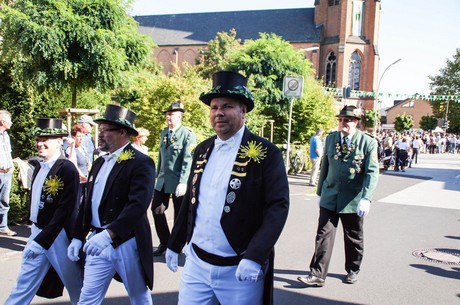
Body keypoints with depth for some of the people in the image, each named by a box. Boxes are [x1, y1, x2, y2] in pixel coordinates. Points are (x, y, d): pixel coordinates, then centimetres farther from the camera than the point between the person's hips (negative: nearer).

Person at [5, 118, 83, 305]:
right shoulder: (39, 168, 9)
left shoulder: (66, 168, -17)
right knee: (25, 283, 15)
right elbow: (36, 202, 15)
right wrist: (34, 233, 12)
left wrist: (41, 240, -20)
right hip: (37, 233, 7)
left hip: (58, 236, -7)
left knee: (76, 287, 8)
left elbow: (65, 209, -21)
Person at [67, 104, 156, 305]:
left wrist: (108, 234, -32)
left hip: (127, 244, -6)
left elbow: (138, 204, -25)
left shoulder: (141, 163, -13)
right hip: (98, 242, 6)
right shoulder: (99, 163, 12)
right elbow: (87, 203, 16)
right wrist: (78, 237, 11)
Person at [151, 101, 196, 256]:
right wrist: (158, 175, 15)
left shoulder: (188, 134, -12)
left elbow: (188, 161, -18)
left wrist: (183, 183, -24)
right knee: (157, 210, 9)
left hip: (178, 182, -7)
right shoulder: (164, 133, 12)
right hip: (163, 180, 7)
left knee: (179, 215, 6)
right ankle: (164, 242, 26)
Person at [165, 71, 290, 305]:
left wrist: (254, 257, -23)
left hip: (240, 269, -5)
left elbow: (278, 207, -15)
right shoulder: (202, 150, 7)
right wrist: (174, 245, 16)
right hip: (196, 263, 5)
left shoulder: (266, 153, -11)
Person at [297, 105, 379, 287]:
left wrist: (366, 198, -22)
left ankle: (353, 270, 34)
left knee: (353, 238, 13)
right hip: (329, 198, 3)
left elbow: (372, 172, -12)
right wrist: (320, 192, 15)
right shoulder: (330, 139, 6)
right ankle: (317, 275, 2)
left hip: (353, 200, -2)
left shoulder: (368, 142, -7)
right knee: (324, 235, -2)